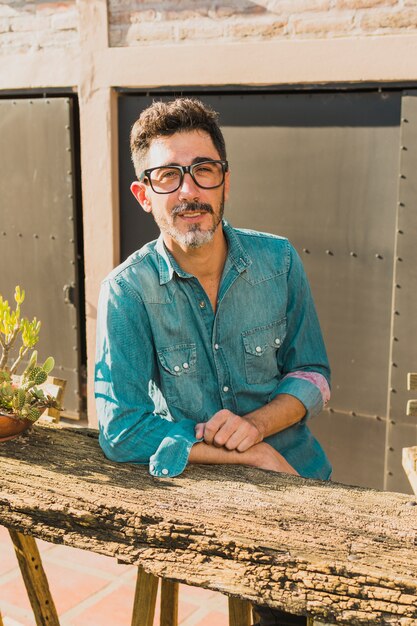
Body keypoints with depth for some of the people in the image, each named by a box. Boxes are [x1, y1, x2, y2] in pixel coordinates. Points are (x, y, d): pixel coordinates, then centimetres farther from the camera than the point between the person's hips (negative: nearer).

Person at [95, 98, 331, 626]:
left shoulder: (277, 261, -2)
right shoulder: (127, 291, -11)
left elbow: (313, 373, 5)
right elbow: (121, 430, -14)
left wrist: (257, 423, -14)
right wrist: (249, 456, -15)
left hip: (297, 474, 3)